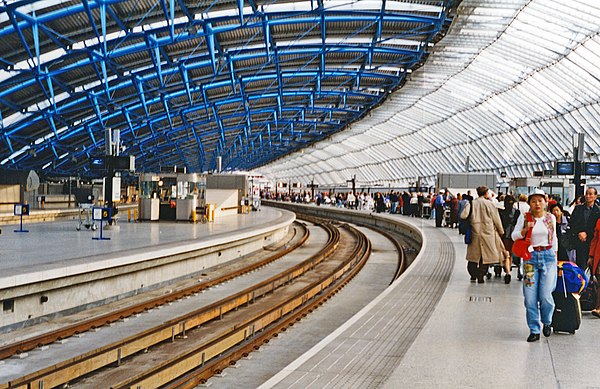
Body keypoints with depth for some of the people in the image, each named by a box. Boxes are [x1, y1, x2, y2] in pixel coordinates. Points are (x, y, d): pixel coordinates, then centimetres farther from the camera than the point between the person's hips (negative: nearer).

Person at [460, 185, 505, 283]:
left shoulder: (471, 203, 3)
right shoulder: (489, 204, -5)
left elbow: (463, 216, -7)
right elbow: (496, 219, 0)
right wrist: (501, 231, 13)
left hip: (474, 232, 3)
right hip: (487, 231, -3)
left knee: (474, 255, 14)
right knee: (486, 255, 4)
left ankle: (473, 275, 15)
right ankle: (480, 277, 1)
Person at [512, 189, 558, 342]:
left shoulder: (551, 217, 6)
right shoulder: (524, 217, 1)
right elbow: (514, 236, 0)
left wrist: (555, 256, 18)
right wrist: (526, 229, -16)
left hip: (548, 256, 0)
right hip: (531, 257, 0)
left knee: (545, 295, -7)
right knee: (530, 297, -3)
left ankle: (547, 322, 22)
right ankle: (534, 330, 9)